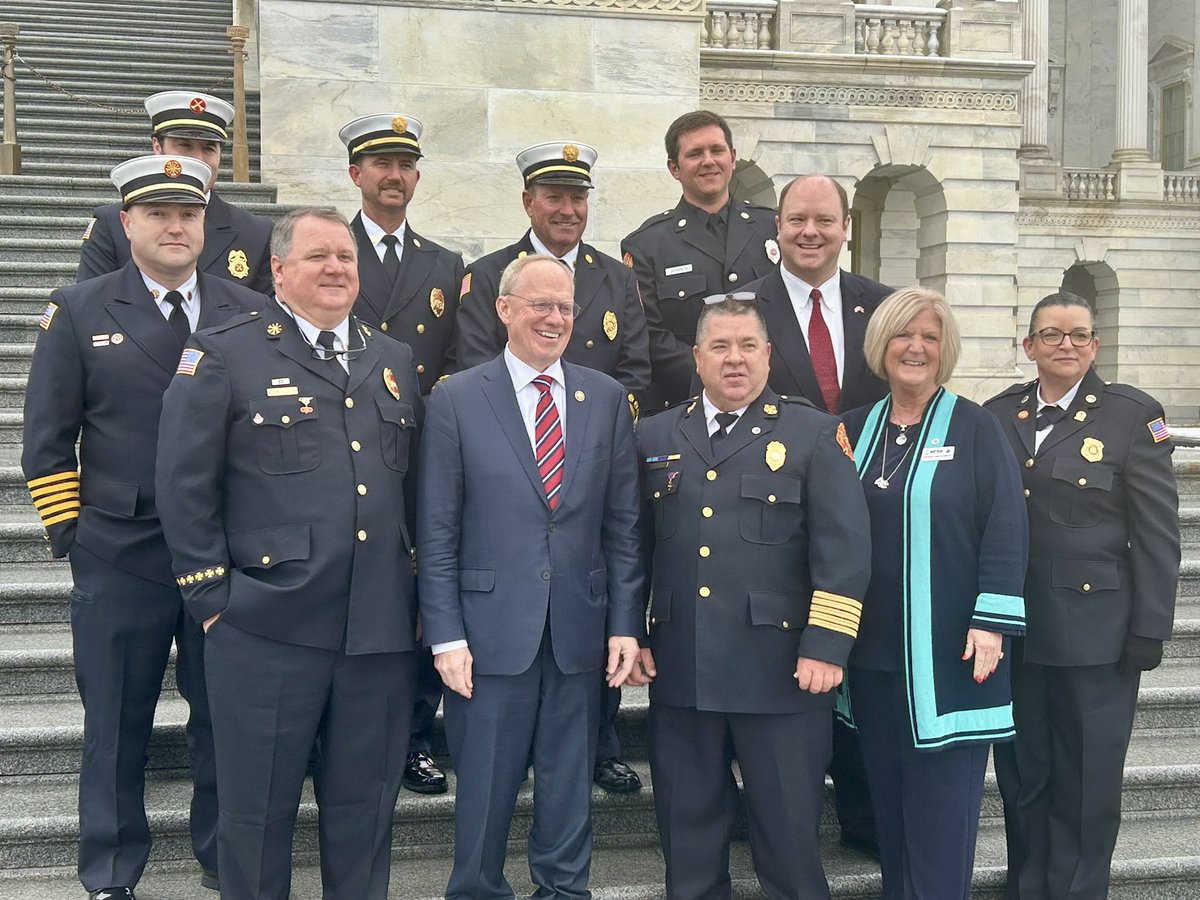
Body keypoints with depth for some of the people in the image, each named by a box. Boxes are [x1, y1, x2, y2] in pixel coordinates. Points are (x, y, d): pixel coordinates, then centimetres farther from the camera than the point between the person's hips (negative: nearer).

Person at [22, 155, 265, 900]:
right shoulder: (79, 312, 3)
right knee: (117, 724, 8)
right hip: (120, 558, -1)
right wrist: (70, 532, 0)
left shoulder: (251, 313, 6)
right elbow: (47, 441, 4)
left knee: (225, 716, 10)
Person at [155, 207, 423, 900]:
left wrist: (418, 591, 9)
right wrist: (213, 598, -6)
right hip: (268, 630, -4)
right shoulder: (223, 355, -1)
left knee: (365, 810, 14)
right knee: (259, 808, 9)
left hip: (382, 633, 4)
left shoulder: (395, 361, 14)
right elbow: (185, 486, -3)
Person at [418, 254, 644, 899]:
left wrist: (626, 624, 1)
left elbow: (623, 523, 6)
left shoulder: (606, 398, 6)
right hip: (491, 628, -2)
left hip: (580, 631, 3)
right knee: (484, 792, 9)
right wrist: (446, 636, -7)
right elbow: (437, 532, -3)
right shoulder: (456, 399, -2)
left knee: (569, 789, 13)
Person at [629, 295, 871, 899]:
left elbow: (844, 550, -7)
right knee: (688, 827, 14)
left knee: (789, 828, 7)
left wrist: (825, 647, -13)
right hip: (679, 669, 3)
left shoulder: (815, 434, -1)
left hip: (780, 668, -3)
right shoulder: (655, 437, 11)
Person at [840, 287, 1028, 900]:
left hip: (947, 649, -4)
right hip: (873, 646, 4)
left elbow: (1006, 528, -8)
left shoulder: (973, 428, -4)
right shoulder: (855, 429, 9)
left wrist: (992, 622, -14)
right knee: (888, 791, 12)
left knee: (941, 794, 0)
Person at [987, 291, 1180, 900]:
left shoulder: (1133, 415, -3)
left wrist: (1149, 632, -9)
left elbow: (1157, 532, -5)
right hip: (1013, 630, 3)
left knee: (1084, 782, 6)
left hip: (1095, 633, -3)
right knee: (1021, 777, 13)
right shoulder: (998, 416, 7)